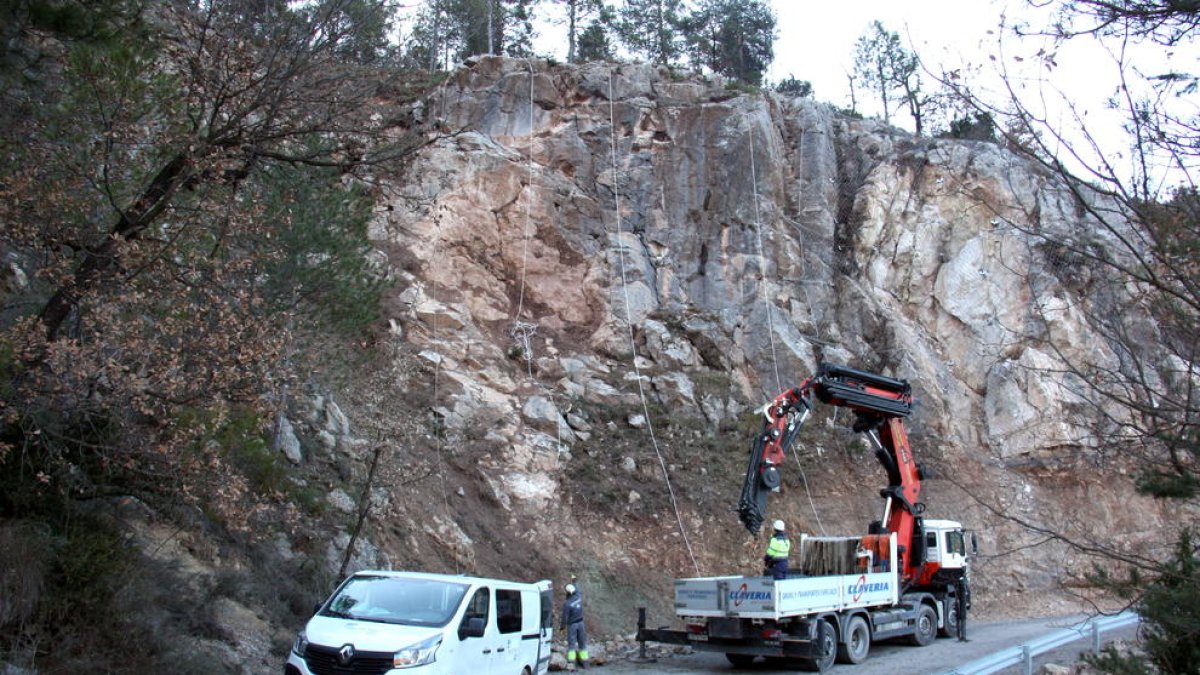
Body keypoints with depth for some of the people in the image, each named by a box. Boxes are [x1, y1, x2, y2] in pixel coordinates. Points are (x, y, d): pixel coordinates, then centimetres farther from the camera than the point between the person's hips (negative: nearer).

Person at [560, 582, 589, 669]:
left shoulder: (566, 603, -20)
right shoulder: (579, 597, -5)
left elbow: (565, 616, -15)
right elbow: (577, 591, 19)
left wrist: (563, 626, 1)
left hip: (572, 624, -5)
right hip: (580, 623, 5)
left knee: (571, 643, -1)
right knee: (582, 642, 13)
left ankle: (571, 662, -10)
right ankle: (584, 662, 18)